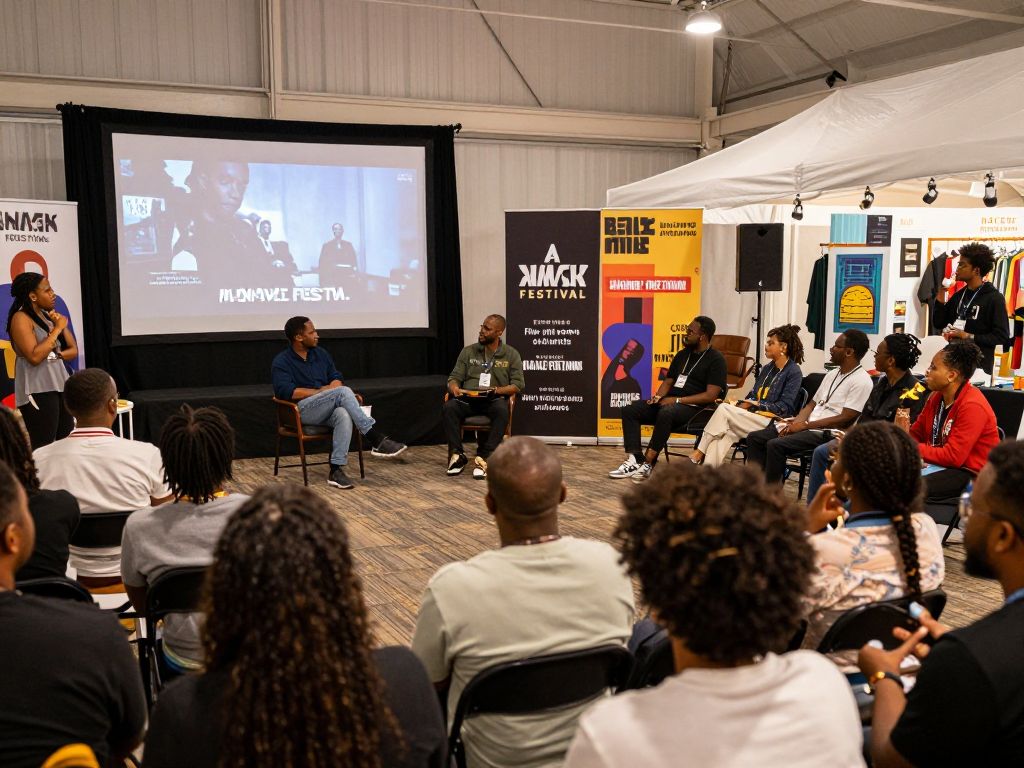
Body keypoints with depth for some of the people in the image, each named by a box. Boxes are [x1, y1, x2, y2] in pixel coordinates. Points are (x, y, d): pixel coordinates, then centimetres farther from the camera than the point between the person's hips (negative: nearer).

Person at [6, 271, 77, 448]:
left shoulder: (49, 316, 15)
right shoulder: (21, 318, -7)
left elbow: (74, 351, 13)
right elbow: (35, 356, -19)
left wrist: (55, 355, -7)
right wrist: (57, 329, -13)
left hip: (59, 386, 7)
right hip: (38, 391, -7)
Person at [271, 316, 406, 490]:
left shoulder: (321, 354, 16)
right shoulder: (281, 362, -2)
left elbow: (336, 378, 18)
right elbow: (286, 391, -15)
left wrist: (332, 388, -8)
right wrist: (320, 391, -11)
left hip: (327, 410, 5)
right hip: (301, 410, -5)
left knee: (344, 415, -34)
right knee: (343, 392, -30)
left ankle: (336, 469, -37)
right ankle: (376, 439, -31)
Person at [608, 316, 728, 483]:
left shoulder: (716, 359, -4)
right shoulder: (682, 355, 19)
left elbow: (711, 395, -13)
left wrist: (677, 400, -17)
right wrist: (658, 396, -1)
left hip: (693, 407, -7)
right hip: (669, 402, 8)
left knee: (666, 413, -40)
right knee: (629, 410, -13)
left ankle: (648, 463, -32)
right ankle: (635, 459, -28)